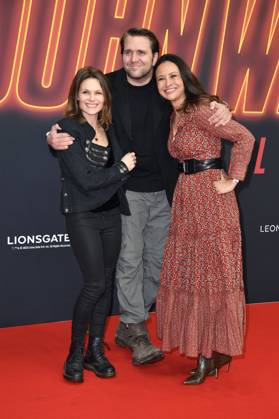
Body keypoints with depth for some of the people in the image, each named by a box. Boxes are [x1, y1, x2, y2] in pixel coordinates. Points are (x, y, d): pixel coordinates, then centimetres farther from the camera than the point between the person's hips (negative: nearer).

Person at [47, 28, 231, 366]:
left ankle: (127, 326, 26)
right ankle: (136, 330, 12)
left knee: (157, 261, 10)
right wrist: (54, 138, -24)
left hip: (163, 192, 3)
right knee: (130, 260, -2)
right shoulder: (108, 86, -5)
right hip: (126, 191, -3)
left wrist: (221, 109, -19)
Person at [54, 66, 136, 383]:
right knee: (95, 283, -11)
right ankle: (75, 353, 6)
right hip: (82, 216, -6)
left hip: (111, 214, 6)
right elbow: (85, 180, -15)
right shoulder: (68, 128, -10)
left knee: (106, 283, 8)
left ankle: (96, 351, 20)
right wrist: (122, 168, -6)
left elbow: (116, 171, 10)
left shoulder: (108, 127, 11)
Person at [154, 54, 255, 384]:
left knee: (212, 273, -1)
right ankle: (205, 351, 21)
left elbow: (245, 138, -16)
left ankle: (215, 350, 11)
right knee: (187, 274, 9)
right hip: (185, 197, 9)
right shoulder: (174, 116, 13)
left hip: (210, 197, -9)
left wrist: (232, 180, -13)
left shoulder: (201, 110, -12)